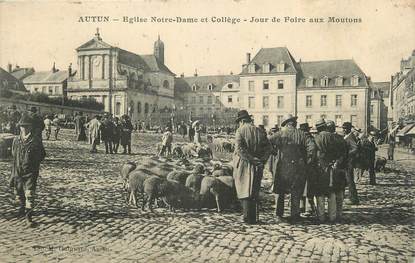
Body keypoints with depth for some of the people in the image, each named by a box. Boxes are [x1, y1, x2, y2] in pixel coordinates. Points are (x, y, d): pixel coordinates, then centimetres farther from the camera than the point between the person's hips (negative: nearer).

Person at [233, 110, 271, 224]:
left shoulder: (240, 131, -7)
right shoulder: (259, 131, 6)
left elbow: (239, 149, -19)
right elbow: (268, 147, 1)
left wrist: (251, 159, -15)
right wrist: (262, 160, -2)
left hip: (243, 165, -4)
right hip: (256, 167, 4)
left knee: (244, 191, 3)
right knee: (254, 192, 13)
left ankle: (247, 217, 0)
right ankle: (253, 217, 19)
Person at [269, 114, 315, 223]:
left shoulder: (280, 134, 0)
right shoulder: (301, 134, 0)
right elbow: (311, 147, -10)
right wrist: (307, 160, 0)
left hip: (282, 166, 0)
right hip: (297, 168, 0)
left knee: (279, 191, 13)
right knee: (296, 193, 10)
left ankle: (279, 214, 13)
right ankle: (294, 216, 13)